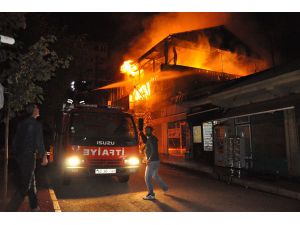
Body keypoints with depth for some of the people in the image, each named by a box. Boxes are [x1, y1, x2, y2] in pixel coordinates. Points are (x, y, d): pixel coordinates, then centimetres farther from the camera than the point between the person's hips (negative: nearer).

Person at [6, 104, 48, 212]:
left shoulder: (21, 124, 12)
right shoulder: (36, 124, -9)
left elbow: (15, 141, 14)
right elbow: (39, 142, -13)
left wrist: (16, 154, 21)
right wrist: (44, 156, -7)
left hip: (19, 157, 8)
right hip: (29, 156, -8)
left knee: (31, 182, 17)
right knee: (25, 185, -4)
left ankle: (34, 206, 26)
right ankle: (10, 210, -11)